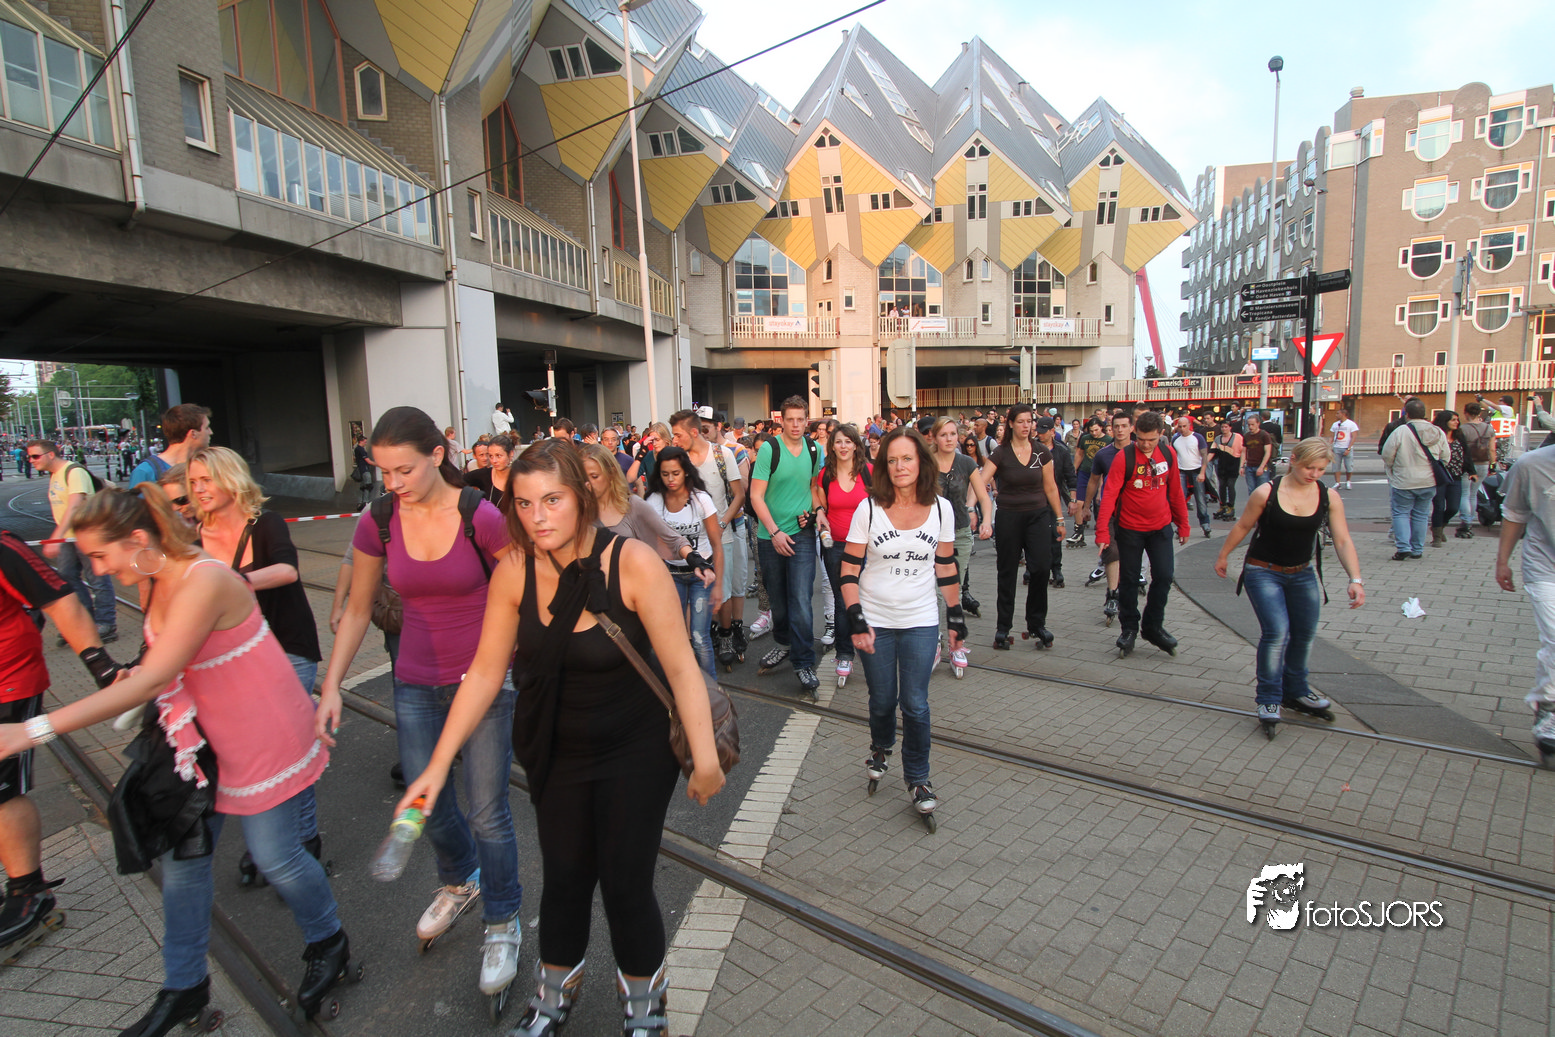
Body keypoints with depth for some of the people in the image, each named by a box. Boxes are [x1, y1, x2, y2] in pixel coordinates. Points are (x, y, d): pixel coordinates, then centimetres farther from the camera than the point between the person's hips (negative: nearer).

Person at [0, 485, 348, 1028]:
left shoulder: (204, 582, -28)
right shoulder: (155, 584, 1)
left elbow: (152, 680, -32)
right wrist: (136, 674, -4)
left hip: (262, 737, -8)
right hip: (202, 736, 9)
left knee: (274, 856, 5)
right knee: (182, 854, 14)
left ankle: (327, 944, 32)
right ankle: (184, 987, 34)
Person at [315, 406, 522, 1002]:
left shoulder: (481, 518, -17)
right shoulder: (377, 524, -5)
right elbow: (357, 612, 6)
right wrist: (331, 687, 2)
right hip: (416, 684, 4)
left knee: (486, 811, 5)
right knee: (425, 803, 16)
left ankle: (502, 926, 29)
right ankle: (460, 882, 49)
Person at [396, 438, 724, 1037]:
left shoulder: (633, 564, -23)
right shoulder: (514, 574, -11)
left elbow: (681, 668, -19)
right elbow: (485, 673, -4)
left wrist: (704, 757, -17)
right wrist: (437, 766, -3)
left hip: (635, 756, -3)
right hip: (557, 757, 4)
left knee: (625, 885, 6)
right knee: (564, 878, 18)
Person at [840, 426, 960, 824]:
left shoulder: (941, 508, -2)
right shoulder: (869, 508, -8)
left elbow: (946, 568, 8)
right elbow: (849, 572, -7)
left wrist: (957, 618, 8)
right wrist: (856, 622, -14)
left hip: (920, 622, 1)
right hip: (876, 621, 0)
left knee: (916, 705, 0)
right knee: (882, 700, 12)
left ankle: (917, 778, 23)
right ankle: (880, 749, 44)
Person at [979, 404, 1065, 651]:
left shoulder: (1041, 452, 2)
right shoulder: (1000, 453, -6)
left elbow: (1050, 487, 8)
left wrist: (1060, 519, 10)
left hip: (1038, 516, 2)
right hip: (1008, 517, -2)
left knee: (1041, 568, -6)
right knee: (1007, 573, 6)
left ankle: (1037, 624, 11)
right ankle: (1003, 627, 17)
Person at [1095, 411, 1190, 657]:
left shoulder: (1168, 454, 1)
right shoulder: (1124, 457, -14)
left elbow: (1175, 491, 10)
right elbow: (1109, 494, -18)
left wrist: (1183, 524, 13)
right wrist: (1102, 531, -26)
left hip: (1161, 527, 3)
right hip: (1130, 528, -3)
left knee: (1163, 576, 1)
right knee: (1129, 580, 5)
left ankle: (1153, 626, 20)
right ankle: (1129, 628, 22)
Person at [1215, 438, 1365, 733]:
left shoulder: (1329, 497, -7)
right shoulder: (1267, 493, -16)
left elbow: (1343, 541, -9)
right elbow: (1242, 527, -2)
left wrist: (1356, 579, -19)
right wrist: (1223, 556, 7)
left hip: (1302, 574, 5)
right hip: (1263, 573, -4)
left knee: (1305, 634, 12)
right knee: (1276, 632, -17)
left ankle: (1295, 691, 34)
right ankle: (1269, 700, -4)